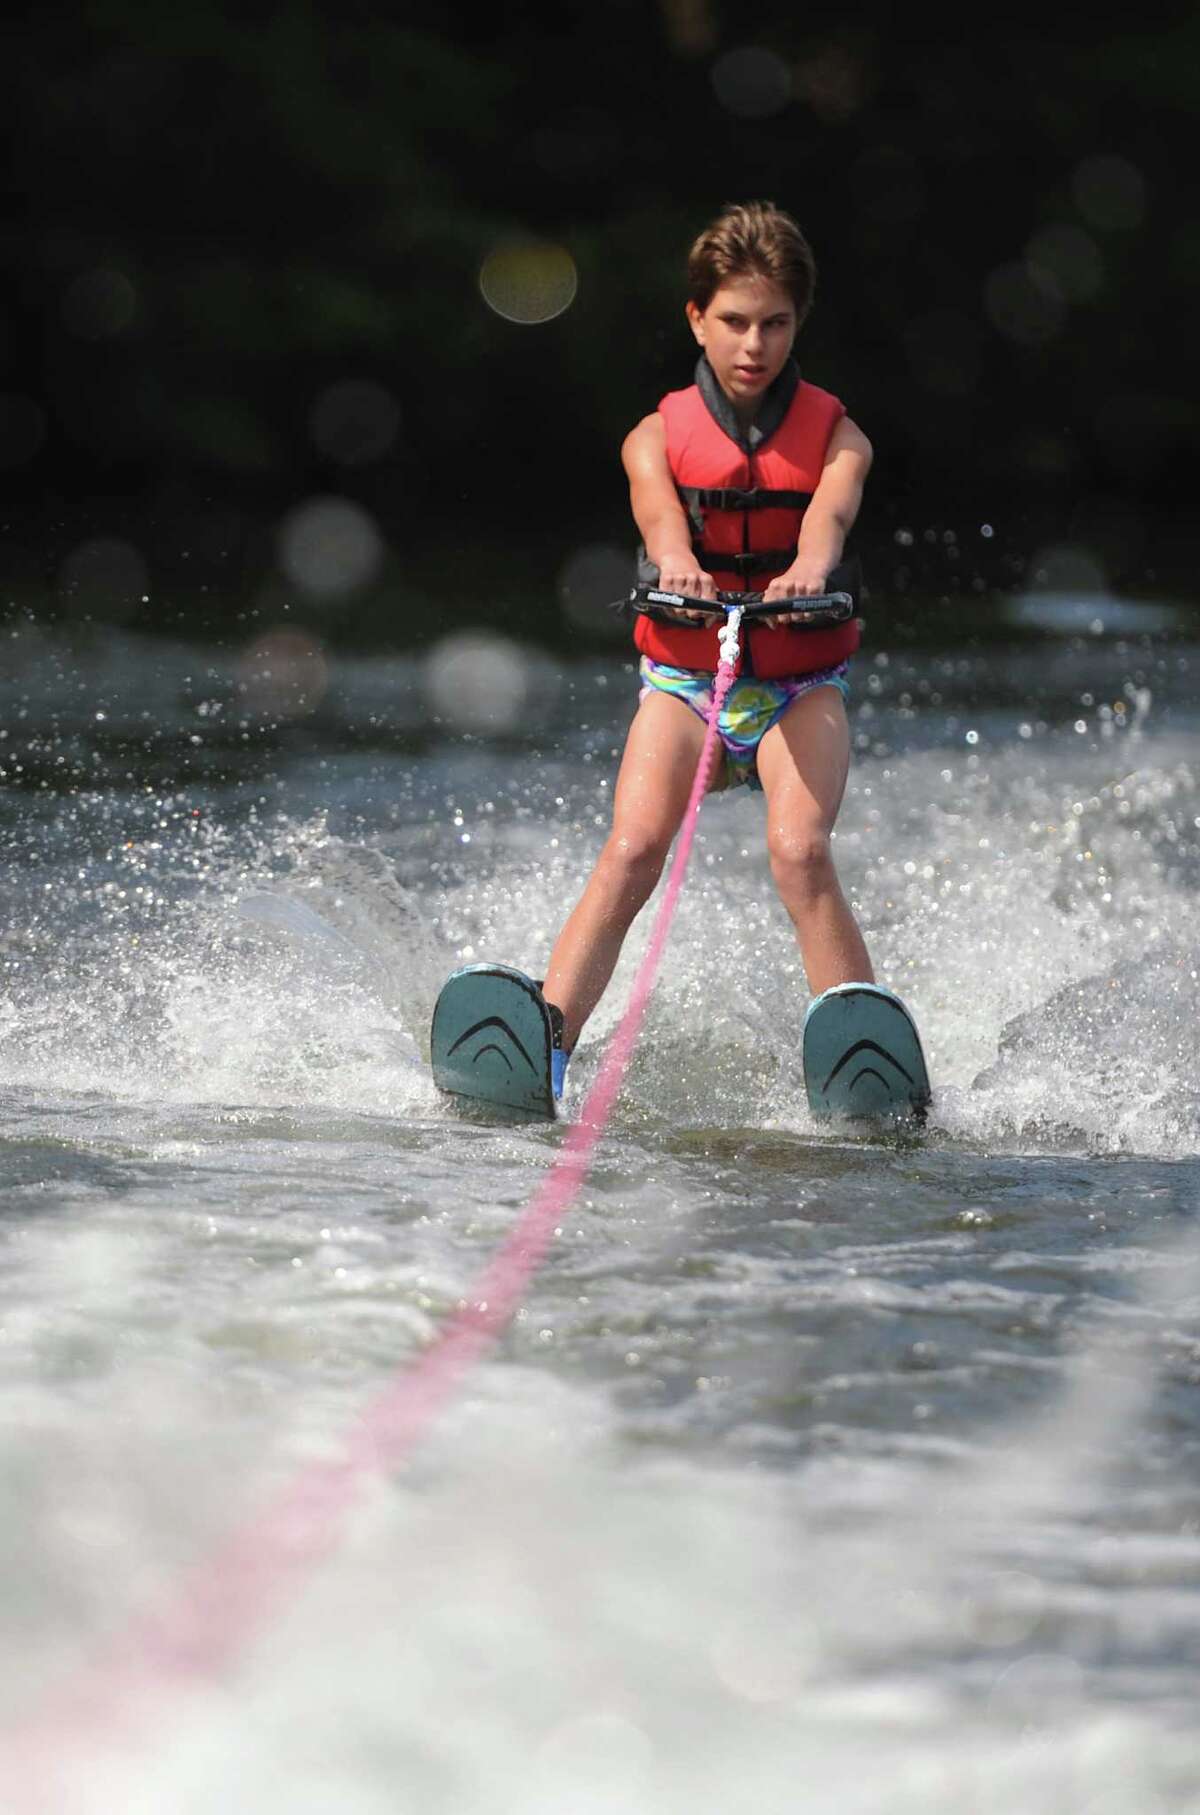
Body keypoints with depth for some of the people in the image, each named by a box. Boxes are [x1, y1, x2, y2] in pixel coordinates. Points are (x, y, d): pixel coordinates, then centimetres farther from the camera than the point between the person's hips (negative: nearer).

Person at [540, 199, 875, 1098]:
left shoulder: (836, 435, 1)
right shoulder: (658, 437, 2)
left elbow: (830, 510, -22)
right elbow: (658, 507, -22)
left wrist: (807, 568, -46)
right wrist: (676, 561, -47)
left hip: (802, 686, 0)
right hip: (683, 679, 0)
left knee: (800, 852, -25)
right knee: (631, 851, -22)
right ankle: (544, 1051, -30)